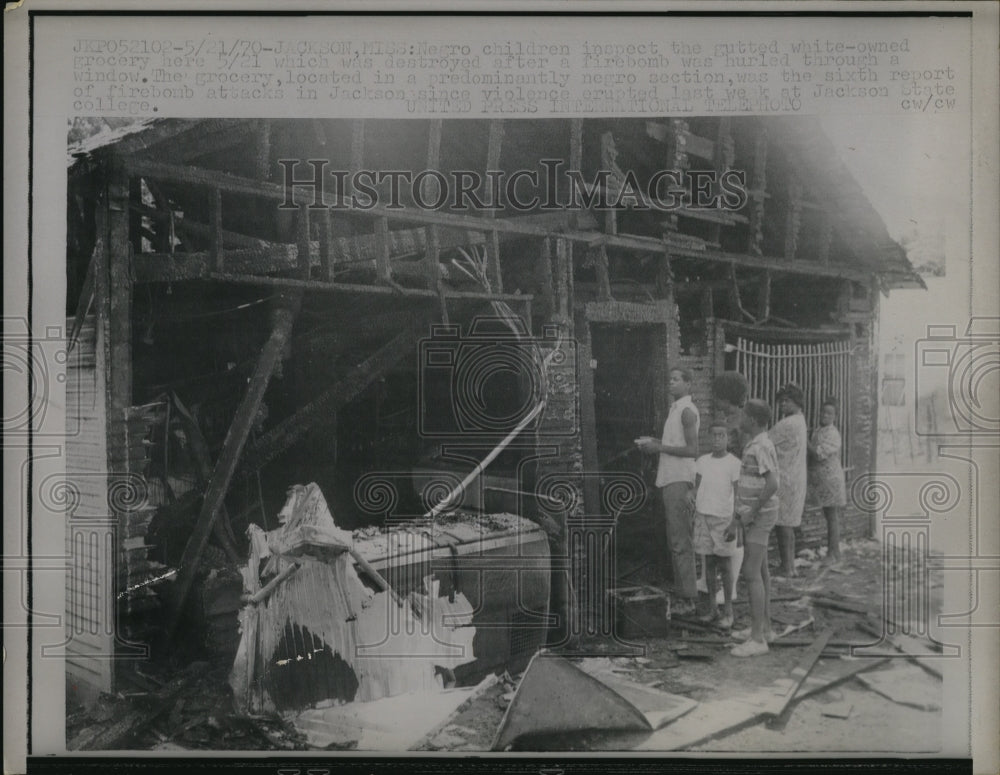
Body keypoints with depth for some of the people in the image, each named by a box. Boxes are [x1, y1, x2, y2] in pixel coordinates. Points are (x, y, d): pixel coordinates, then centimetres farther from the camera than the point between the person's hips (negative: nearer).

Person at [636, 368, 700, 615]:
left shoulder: (688, 411, -10)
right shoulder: (675, 410, 20)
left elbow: (692, 450, -18)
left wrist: (660, 447, -13)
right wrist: (652, 442, 13)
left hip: (679, 480, -10)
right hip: (669, 479, 10)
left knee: (680, 541, -8)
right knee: (675, 541, 11)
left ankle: (687, 598, -5)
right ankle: (682, 595, 17)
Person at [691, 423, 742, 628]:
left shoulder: (734, 463, -8)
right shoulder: (702, 461, 4)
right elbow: (696, 490, 9)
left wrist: (734, 524, -11)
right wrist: (692, 517, 4)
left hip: (723, 519, -3)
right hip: (703, 517, 4)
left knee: (724, 564, 1)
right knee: (709, 562, 8)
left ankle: (728, 611, 11)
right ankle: (712, 608, 16)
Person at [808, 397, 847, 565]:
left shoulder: (833, 435, -13)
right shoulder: (817, 431, 13)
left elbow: (820, 454, -23)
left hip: (831, 479, -8)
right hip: (820, 480, 8)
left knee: (833, 517, -4)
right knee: (828, 517, 13)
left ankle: (834, 554, -1)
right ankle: (832, 552, 21)